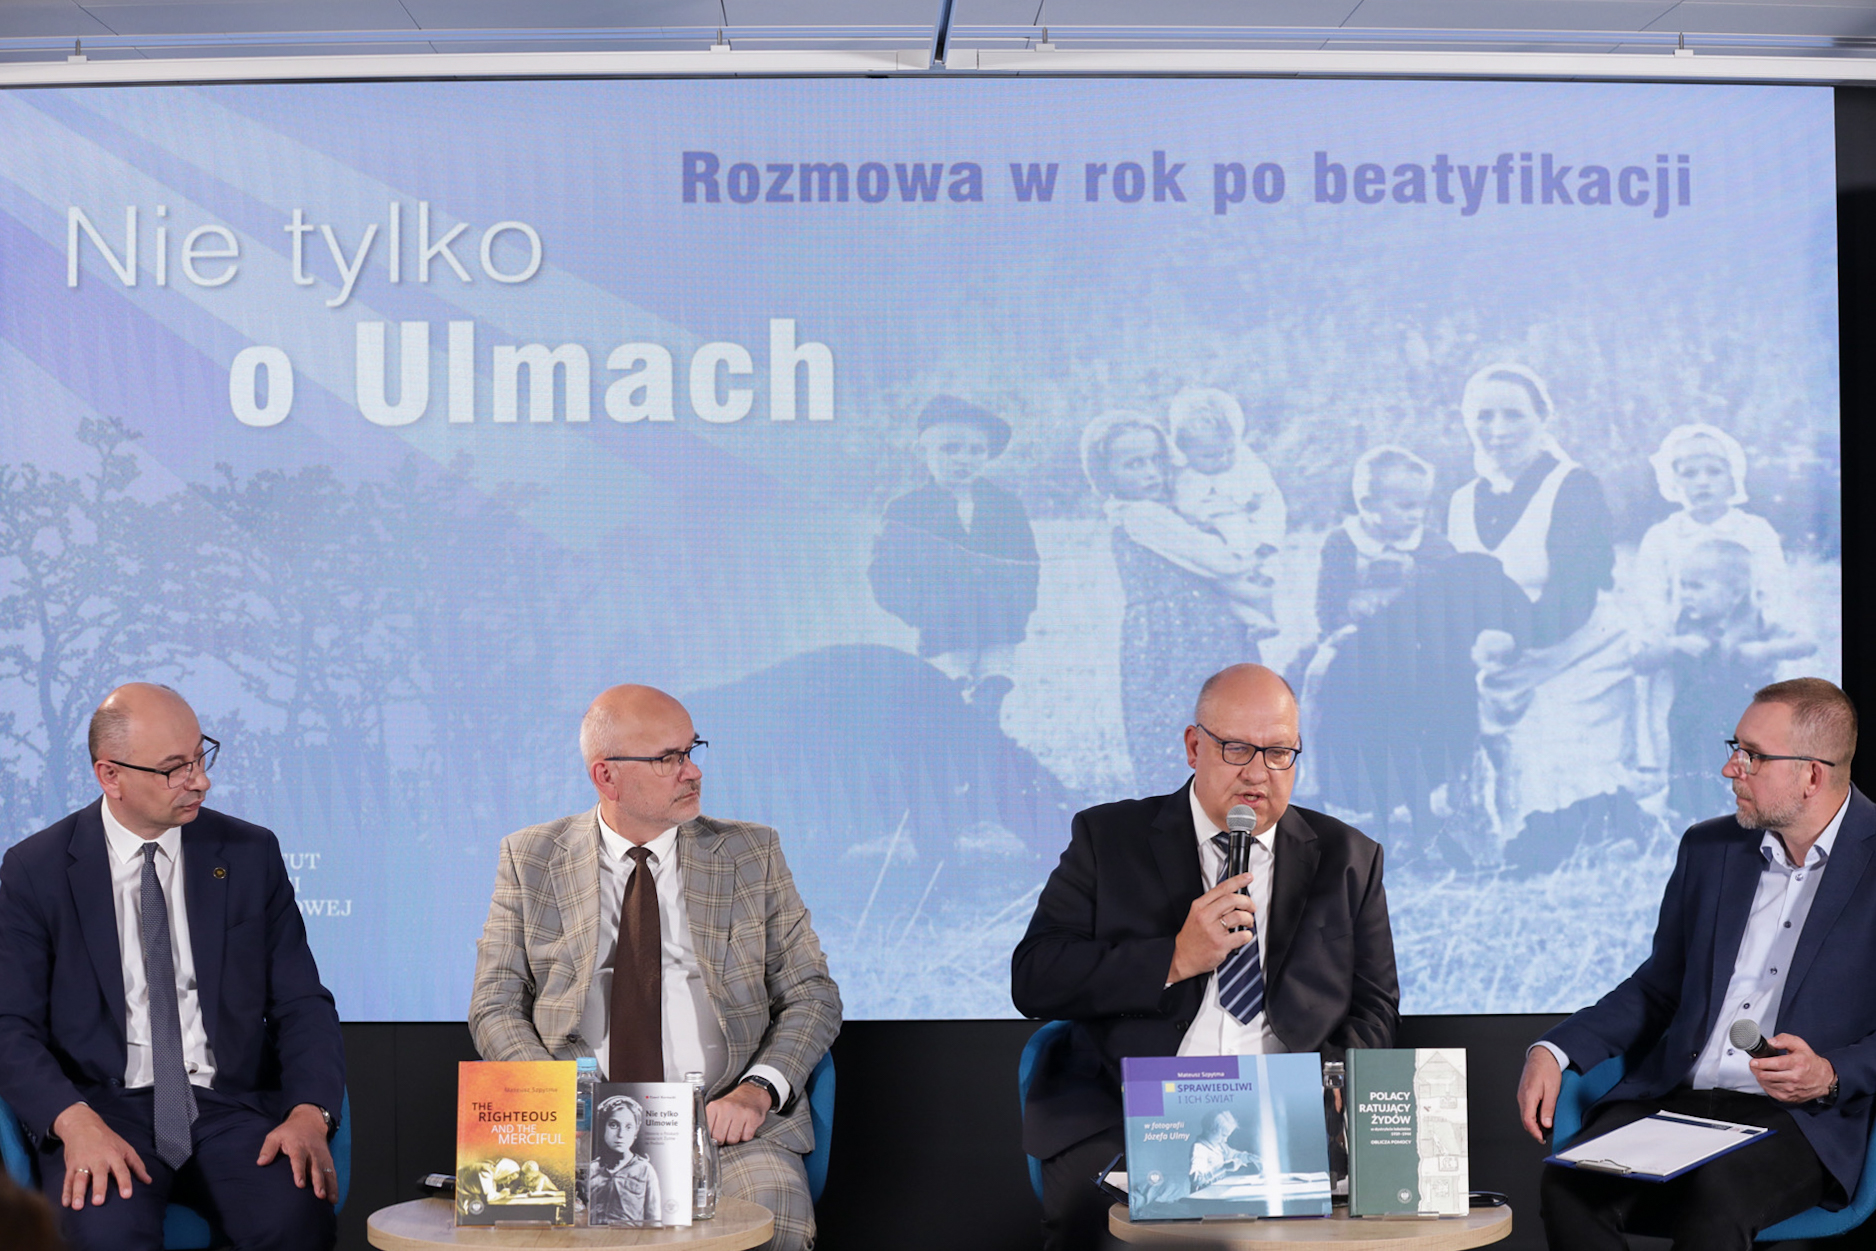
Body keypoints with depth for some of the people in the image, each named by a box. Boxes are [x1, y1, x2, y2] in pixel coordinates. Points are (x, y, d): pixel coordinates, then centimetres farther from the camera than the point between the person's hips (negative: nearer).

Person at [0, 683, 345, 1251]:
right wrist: (75, 1120, -21)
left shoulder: (251, 854, 8)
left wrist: (310, 1113, -12)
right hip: (106, 1111, -1)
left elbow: (302, 1004, 7)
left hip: (231, 1106, 1)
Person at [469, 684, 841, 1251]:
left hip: (727, 1122, 1)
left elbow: (813, 996, 9)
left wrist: (757, 1089, -10)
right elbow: (494, 1007, 7)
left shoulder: (752, 854, 9)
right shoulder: (530, 859, 9)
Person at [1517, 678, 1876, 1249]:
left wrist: (1830, 1076, -19)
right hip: (1675, 1096, 5)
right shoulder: (1708, 849, 14)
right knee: (1570, 1183, -25)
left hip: (1805, 1117, -4)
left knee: (1713, 1200, -36)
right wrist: (1554, 1050, 6)